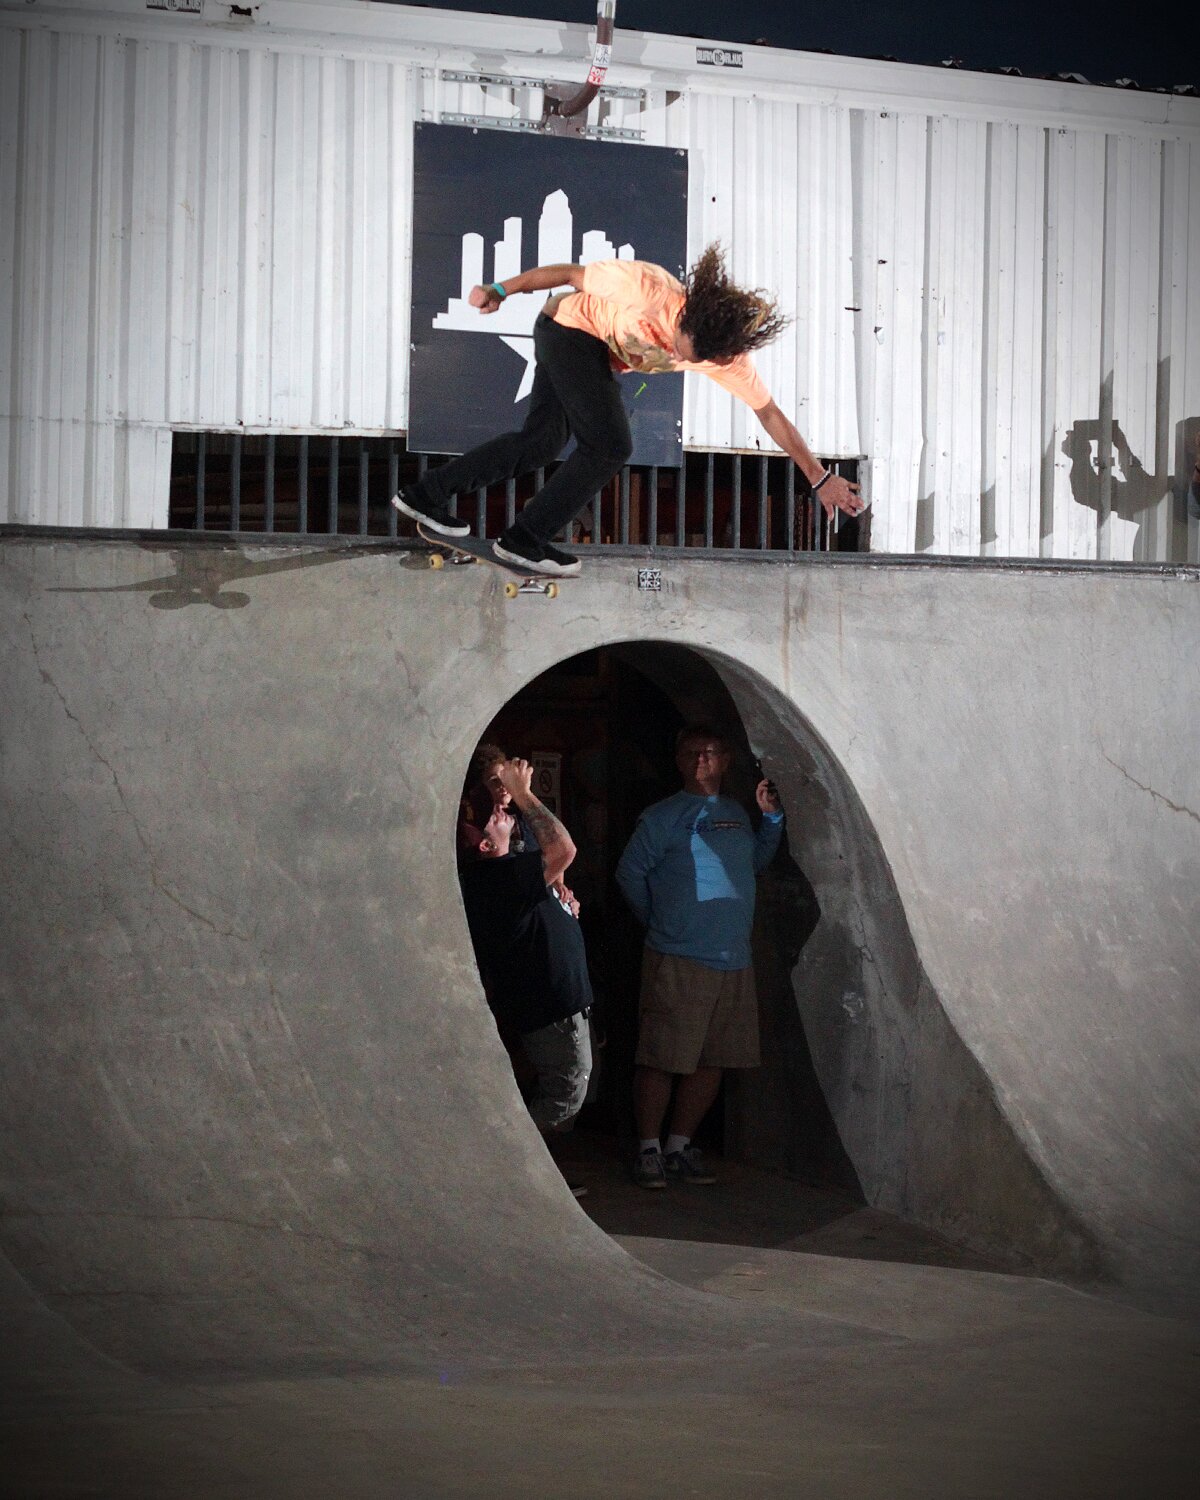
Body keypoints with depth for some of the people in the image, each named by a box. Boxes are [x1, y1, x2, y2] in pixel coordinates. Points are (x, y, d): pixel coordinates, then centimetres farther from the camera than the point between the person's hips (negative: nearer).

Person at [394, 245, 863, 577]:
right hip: (569, 326, -6)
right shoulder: (649, 289, -37)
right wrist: (502, 290, -20)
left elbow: (770, 415, -14)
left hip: (596, 355, 6)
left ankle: (426, 494, 16)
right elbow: (570, 274, -24)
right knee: (609, 446, -14)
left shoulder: (729, 357, -23)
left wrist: (820, 478, -13)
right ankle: (524, 540, -5)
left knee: (541, 441, 9)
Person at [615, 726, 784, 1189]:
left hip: (734, 961, 6)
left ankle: (680, 1146, 19)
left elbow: (757, 861, 28)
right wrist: (658, 922, 8)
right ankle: (649, 1149, 5)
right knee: (662, 1057, -6)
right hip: (678, 960, -6)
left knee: (712, 1061, 8)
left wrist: (772, 817, 15)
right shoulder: (663, 817, -2)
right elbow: (629, 872, 2)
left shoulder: (736, 815, 15)